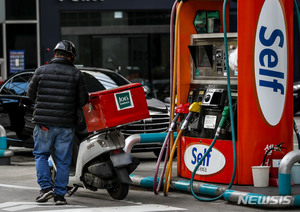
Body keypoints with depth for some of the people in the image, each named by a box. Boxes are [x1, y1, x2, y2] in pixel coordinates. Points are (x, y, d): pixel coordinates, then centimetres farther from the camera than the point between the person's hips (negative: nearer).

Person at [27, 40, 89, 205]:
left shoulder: (41, 71, -1)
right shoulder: (76, 74, -1)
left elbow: (31, 94, 7)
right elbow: (83, 100, 0)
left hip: (43, 122, 0)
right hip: (66, 123, 0)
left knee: (41, 154, 14)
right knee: (63, 160, 8)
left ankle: (46, 187, 0)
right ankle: (60, 194, 9)